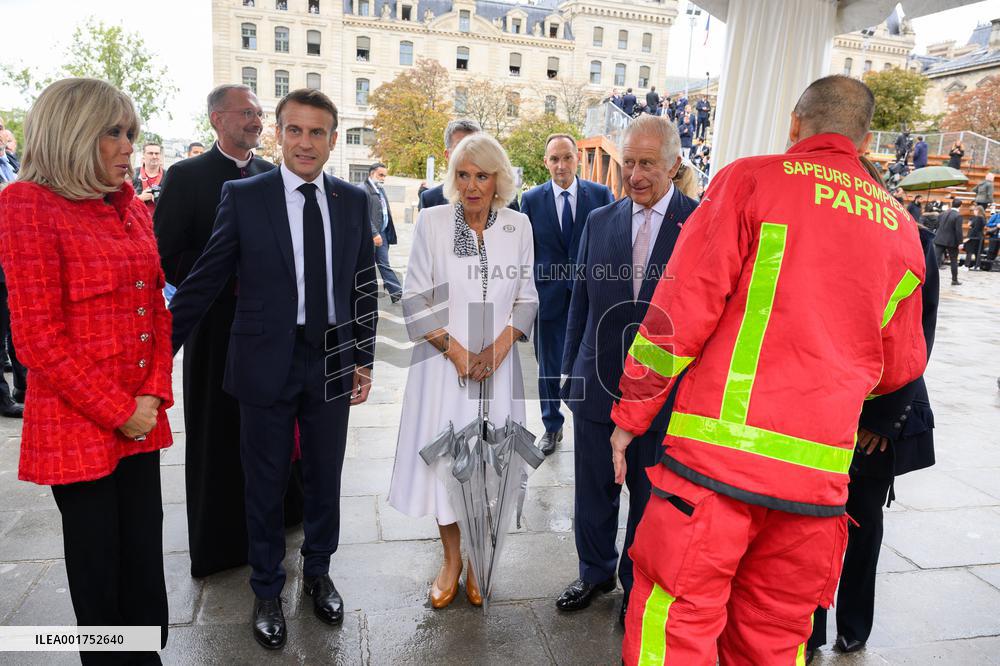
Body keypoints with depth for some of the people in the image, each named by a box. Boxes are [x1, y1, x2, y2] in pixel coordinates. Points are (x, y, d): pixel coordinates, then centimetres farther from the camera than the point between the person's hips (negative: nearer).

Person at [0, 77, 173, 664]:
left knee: (145, 558, 13)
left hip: (143, 418, 6)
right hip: (78, 427, -5)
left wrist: (154, 396, -1)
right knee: (98, 567, 10)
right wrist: (116, 412, -12)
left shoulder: (133, 208, 9)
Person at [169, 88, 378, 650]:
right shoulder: (243, 197, -4)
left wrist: (364, 360, 5)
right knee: (266, 483, 12)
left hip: (331, 363, 2)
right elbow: (204, 281, -3)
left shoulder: (354, 201, 3)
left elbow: (365, 286, 6)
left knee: (325, 478, 15)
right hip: (266, 363, -2)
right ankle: (268, 591, 34)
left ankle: (318, 573, 39)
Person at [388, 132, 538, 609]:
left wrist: (497, 348, -8)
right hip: (444, 364, -1)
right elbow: (416, 299, -3)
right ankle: (451, 559, 27)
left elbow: (526, 298, 6)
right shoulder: (432, 222, -3)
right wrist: (457, 351, -11)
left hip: (498, 367, 2)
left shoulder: (518, 226, 2)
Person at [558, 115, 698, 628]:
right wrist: (570, 373, 9)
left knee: (650, 498, 14)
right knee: (593, 493, 17)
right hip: (598, 384, 3)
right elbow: (581, 302, 9)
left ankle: (637, 585, 37)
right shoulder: (599, 222, 4)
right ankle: (595, 572, 42)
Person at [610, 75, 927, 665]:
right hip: (821, 472, 6)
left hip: (719, 453, -5)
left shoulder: (750, 179, -1)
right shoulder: (901, 229, 14)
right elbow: (901, 366, 19)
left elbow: (681, 312, -8)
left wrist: (632, 415, 1)